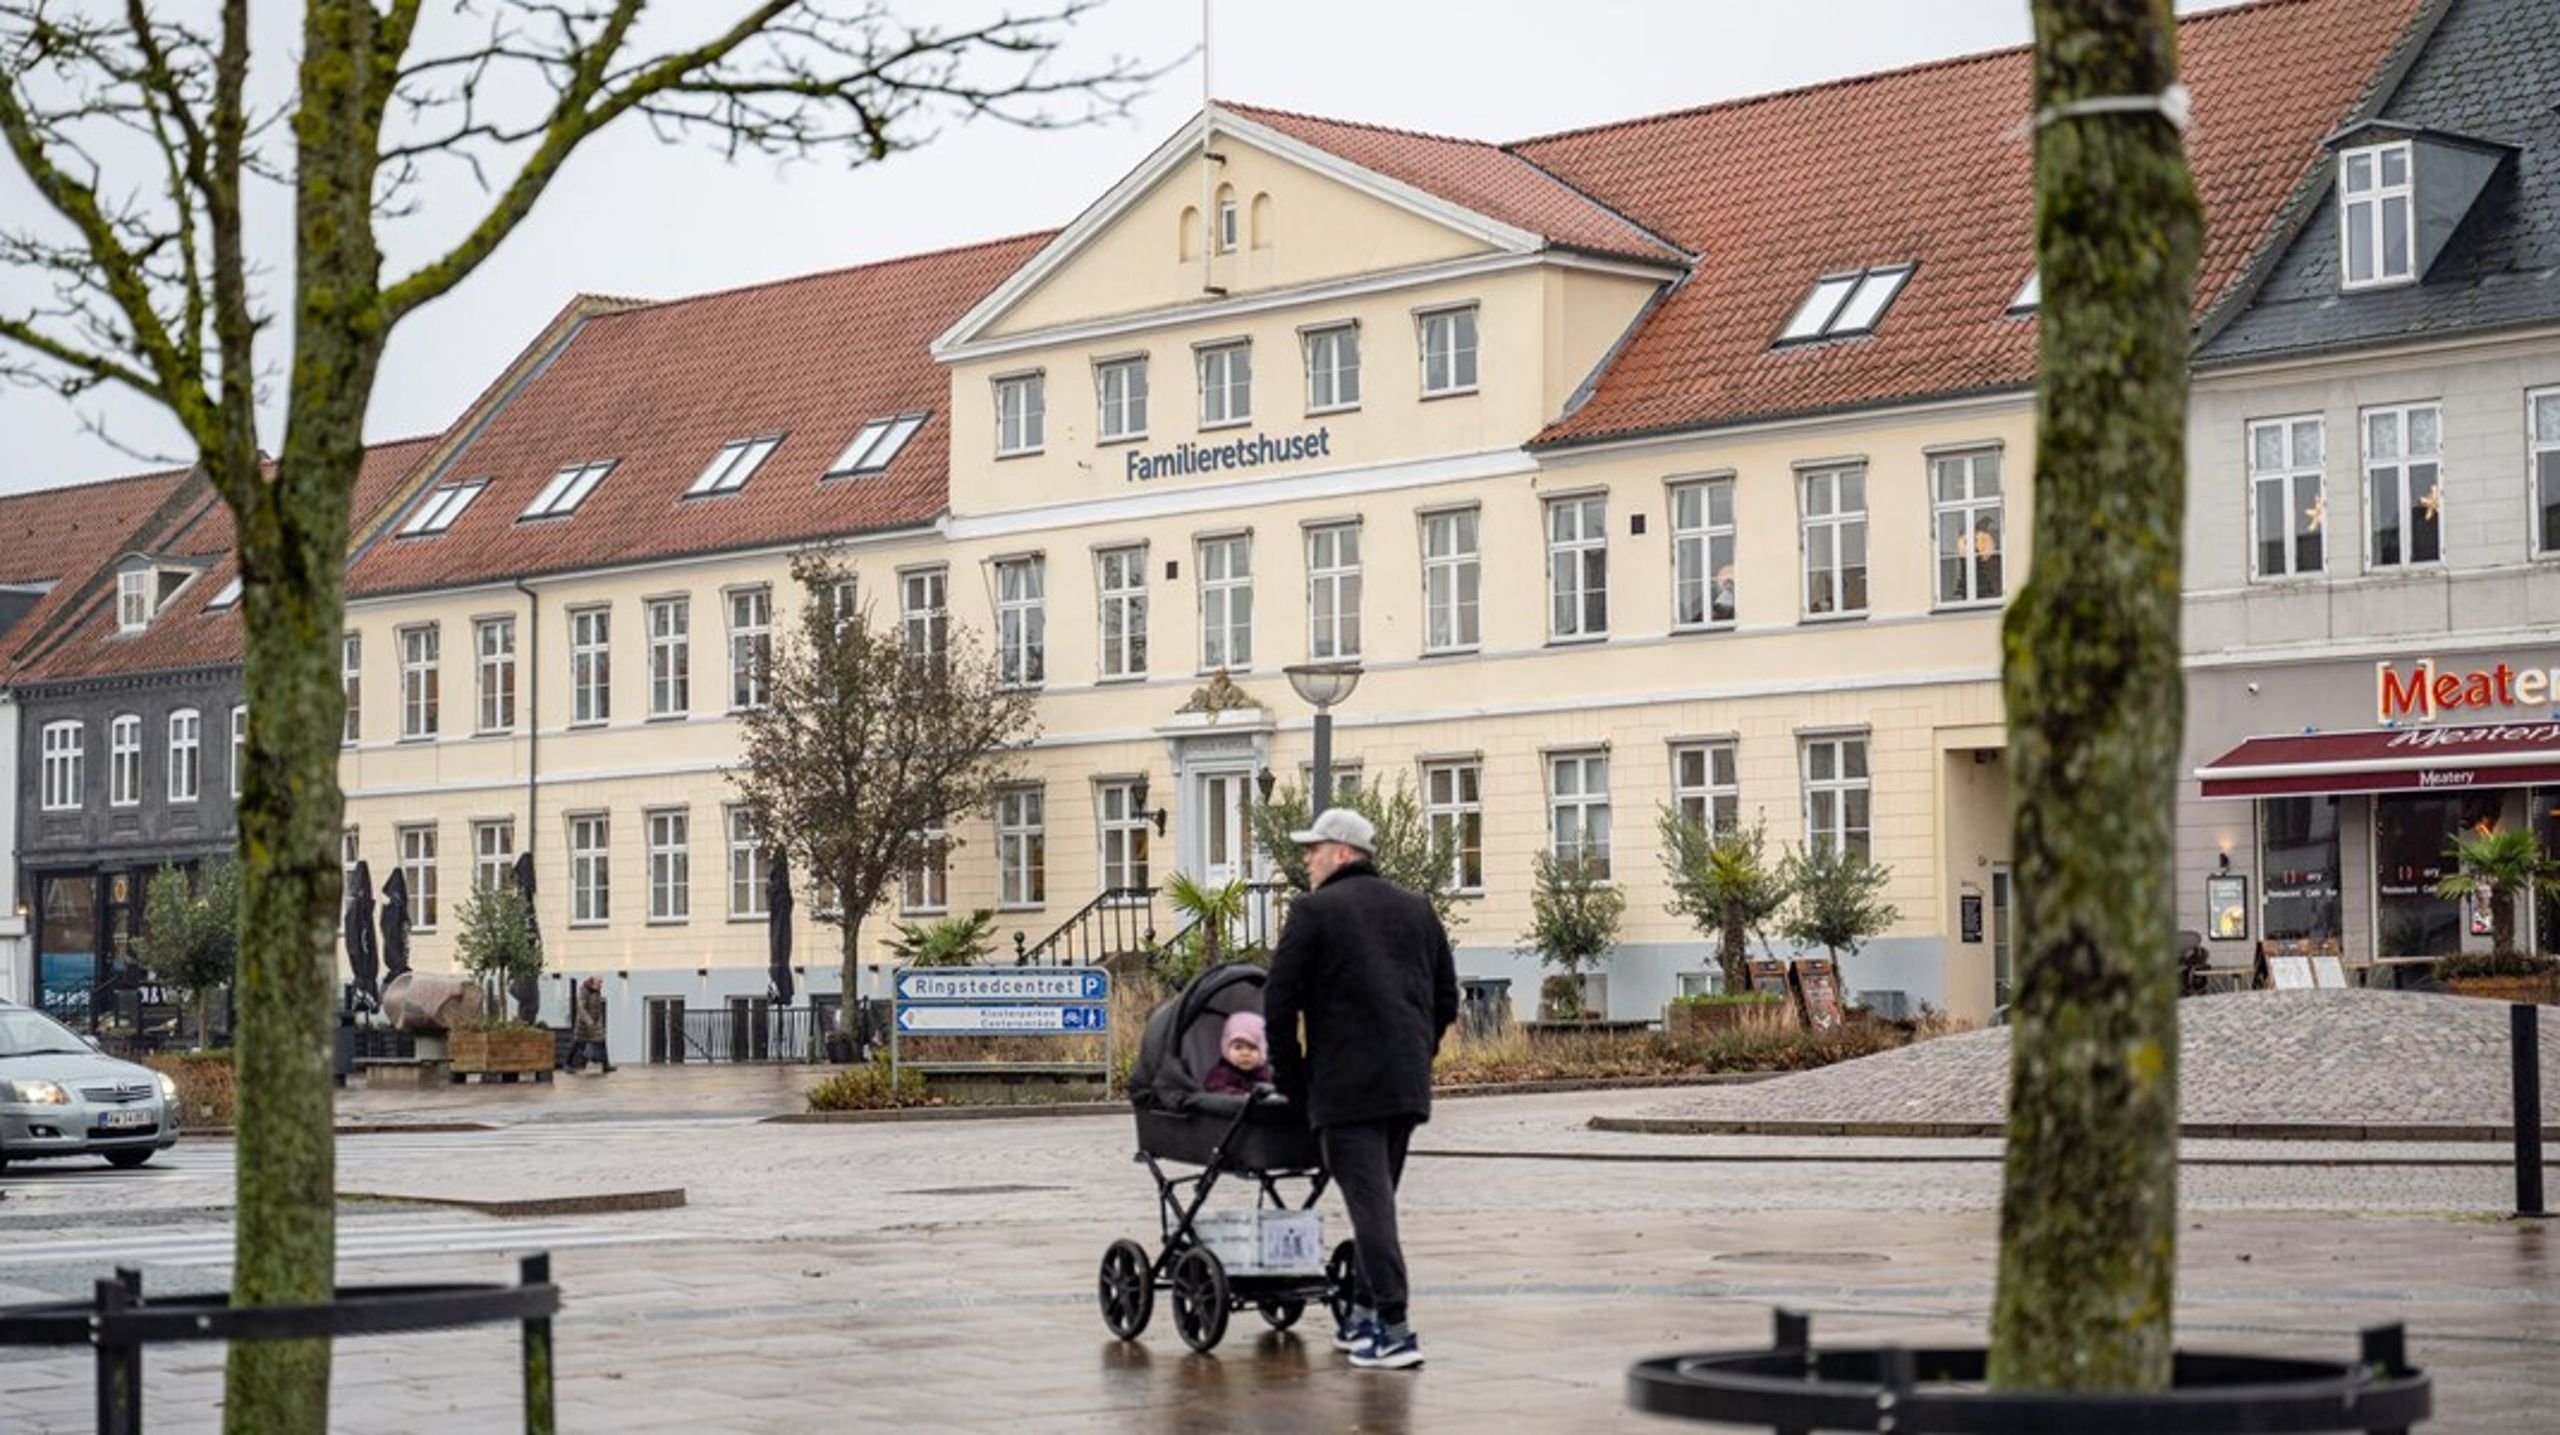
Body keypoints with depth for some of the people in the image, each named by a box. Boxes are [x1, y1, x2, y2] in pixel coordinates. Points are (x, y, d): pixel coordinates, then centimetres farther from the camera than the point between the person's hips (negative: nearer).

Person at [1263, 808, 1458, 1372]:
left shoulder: (1316, 911, -3)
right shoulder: (1417, 910, 16)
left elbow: (1279, 1003, -6)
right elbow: (1447, 999, 18)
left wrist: (1292, 1080, 4)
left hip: (1346, 1086, -6)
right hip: (1409, 1086, 6)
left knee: (1370, 1202, -9)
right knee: (1376, 1196, 18)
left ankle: (1394, 1330, -15)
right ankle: (1363, 1315, 23)